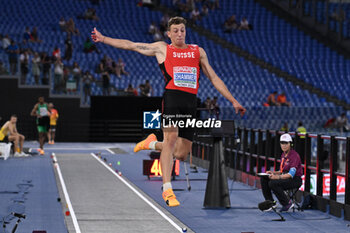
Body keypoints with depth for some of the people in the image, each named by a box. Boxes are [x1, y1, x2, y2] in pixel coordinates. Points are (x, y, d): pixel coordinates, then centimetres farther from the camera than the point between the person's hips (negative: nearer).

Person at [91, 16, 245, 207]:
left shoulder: (198, 52, 21)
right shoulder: (162, 48, 14)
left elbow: (214, 78, 21)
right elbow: (130, 45, 15)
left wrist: (233, 101, 16)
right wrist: (104, 39, 10)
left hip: (191, 102, 3)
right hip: (171, 97, -3)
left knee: (181, 154, 0)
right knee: (171, 138, -22)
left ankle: (152, 143, 30)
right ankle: (167, 189, -19)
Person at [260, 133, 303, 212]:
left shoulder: (294, 155, -16)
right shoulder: (283, 155, 13)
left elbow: (291, 174, -25)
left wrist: (277, 177, -36)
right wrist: (273, 173, 1)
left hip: (295, 180, -9)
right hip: (285, 178, 9)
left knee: (273, 183, -30)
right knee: (264, 179, -2)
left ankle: (287, 203, -17)